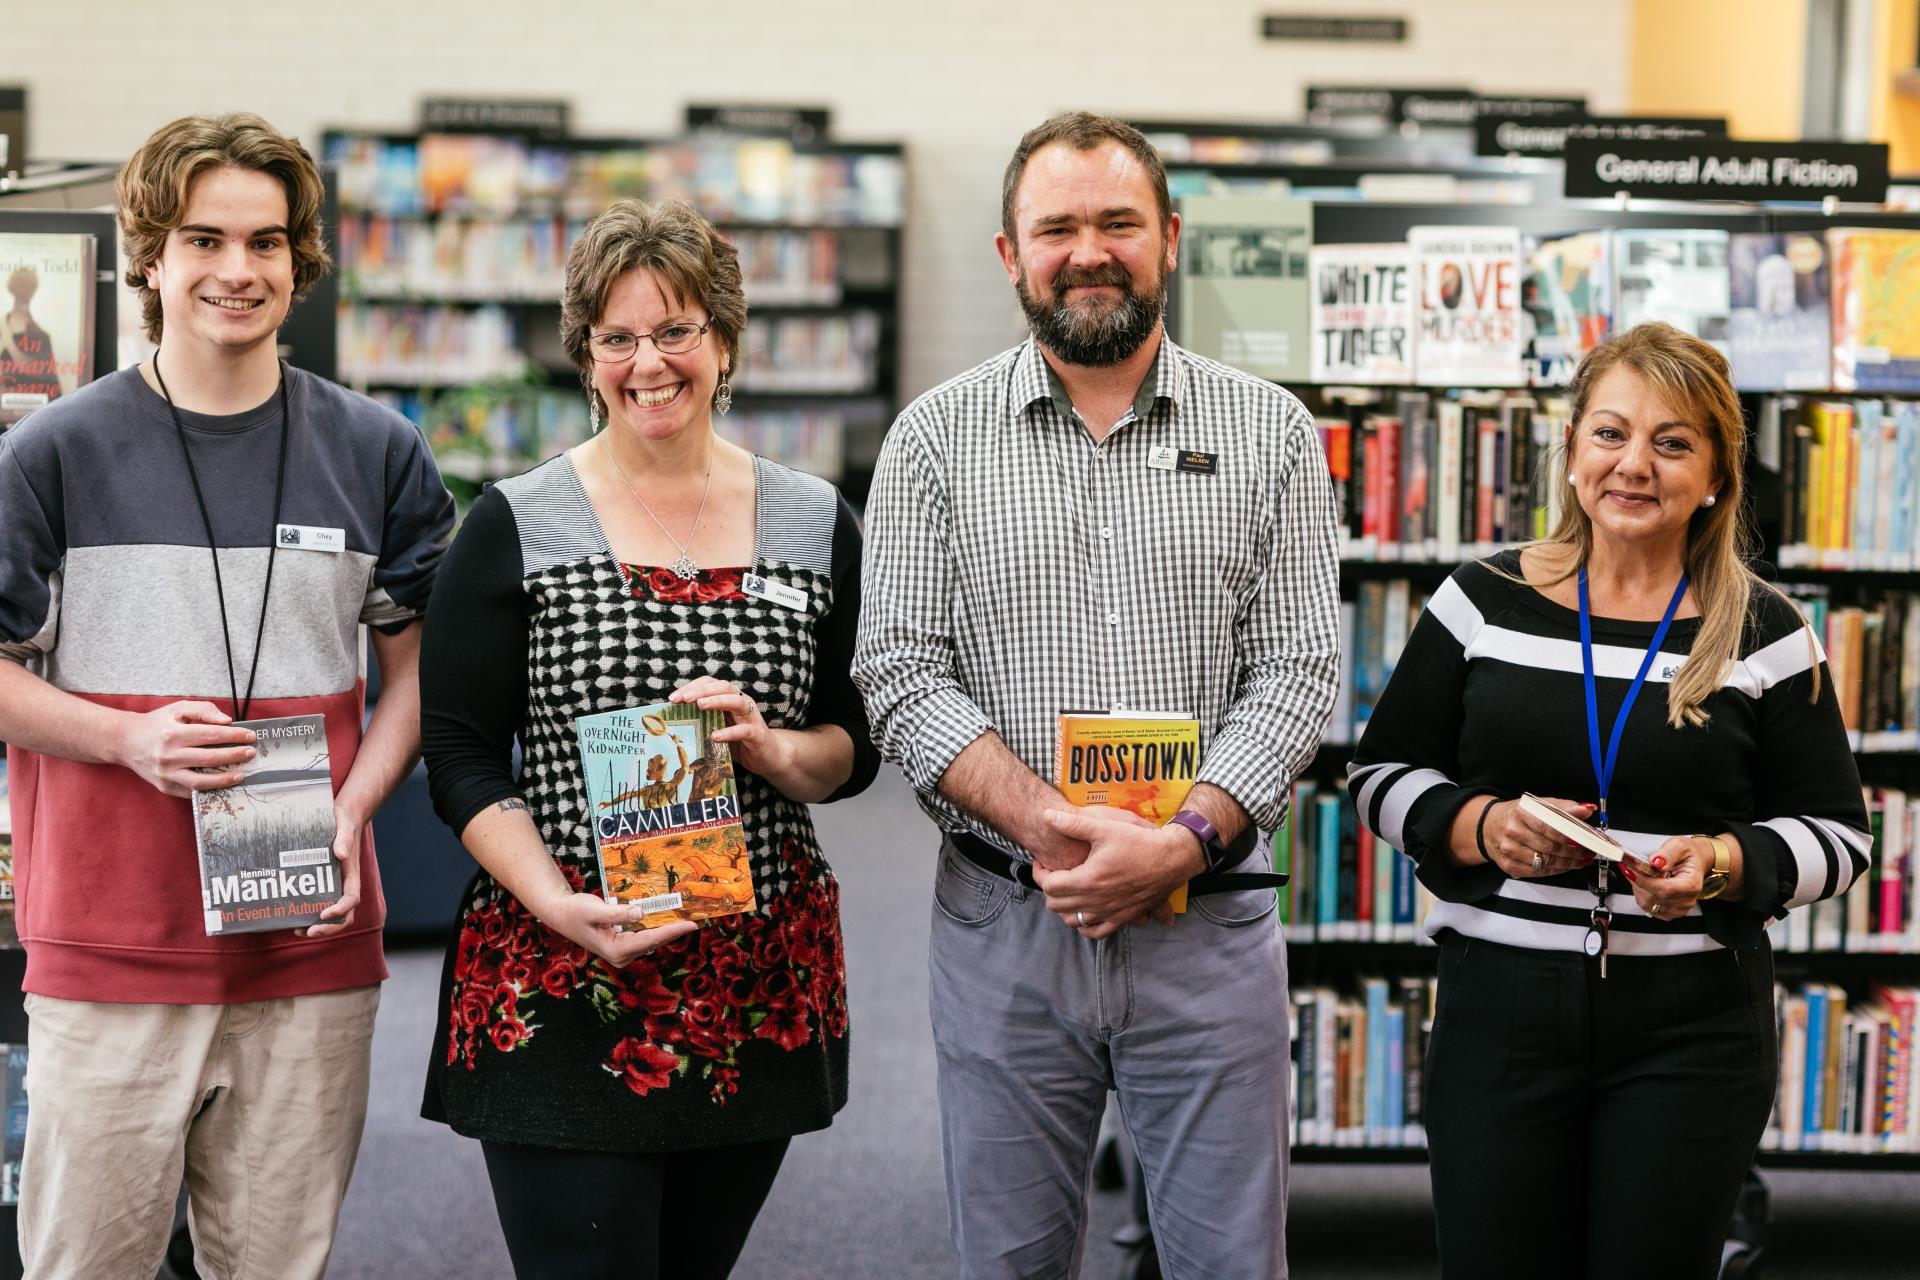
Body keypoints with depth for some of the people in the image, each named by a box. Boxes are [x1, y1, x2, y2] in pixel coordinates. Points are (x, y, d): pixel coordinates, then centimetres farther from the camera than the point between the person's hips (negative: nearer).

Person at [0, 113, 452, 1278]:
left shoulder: (375, 452, 6)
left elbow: (417, 665, 12)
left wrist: (351, 811, -5)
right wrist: (132, 739, -14)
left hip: (312, 945, 2)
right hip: (109, 948, -2)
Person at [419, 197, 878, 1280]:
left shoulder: (814, 522, 8)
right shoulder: (517, 527, 0)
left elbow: (857, 749, 12)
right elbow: (461, 756, -2)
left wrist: (777, 750, -11)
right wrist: (560, 906, -17)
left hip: (760, 983, 3)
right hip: (560, 987, -3)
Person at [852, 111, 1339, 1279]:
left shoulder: (1271, 434, 3)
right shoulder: (937, 439, 3)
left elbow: (1297, 670, -2)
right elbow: (901, 677, -4)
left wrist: (1180, 843, -16)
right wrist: (1048, 824, -17)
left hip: (1209, 927, 0)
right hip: (1004, 923, 0)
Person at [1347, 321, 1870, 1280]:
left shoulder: (1765, 635, 2)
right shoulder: (1482, 603, 3)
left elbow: (1835, 834, 5)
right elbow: (1382, 778, 8)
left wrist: (1724, 864, -15)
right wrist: (1483, 828, -12)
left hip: (1692, 1029, 0)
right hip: (1500, 1011, 1)